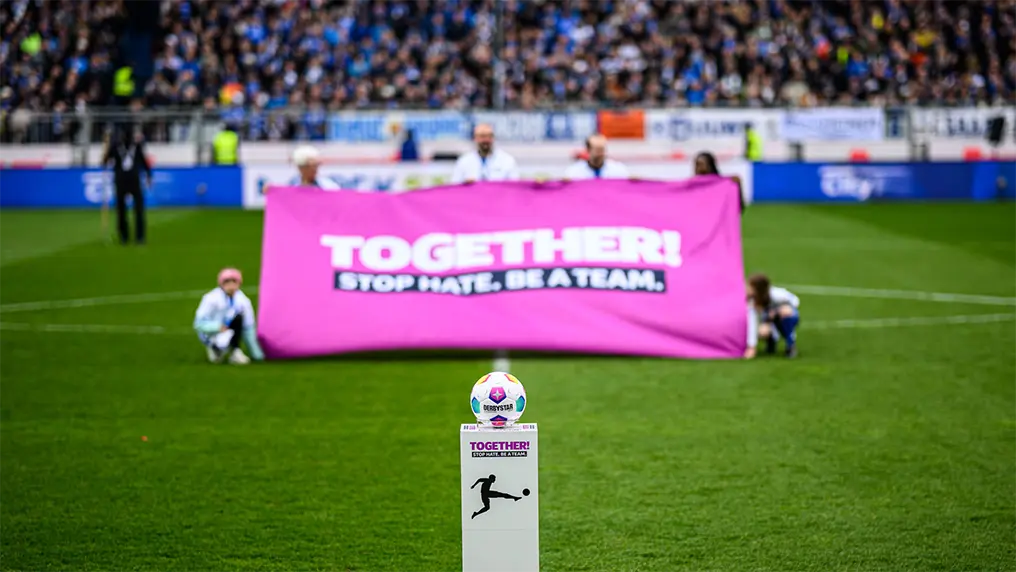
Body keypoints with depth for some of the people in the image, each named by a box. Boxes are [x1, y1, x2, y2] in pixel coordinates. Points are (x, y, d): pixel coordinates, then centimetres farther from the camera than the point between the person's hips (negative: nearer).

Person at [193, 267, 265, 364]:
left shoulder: (243, 301, -7)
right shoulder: (212, 299, -18)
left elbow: (248, 328, -2)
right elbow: (199, 323, -16)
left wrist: (257, 355, -3)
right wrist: (218, 327, -32)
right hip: (211, 333, -4)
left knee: (238, 317, -27)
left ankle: (235, 351, -17)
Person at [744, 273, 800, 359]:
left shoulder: (775, 295, -34)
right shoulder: (752, 300, -26)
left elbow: (795, 300, -16)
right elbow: (752, 322, -28)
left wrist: (786, 307, -35)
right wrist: (751, 347, -32)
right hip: (771, 320, 2)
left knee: (787, 313, -38)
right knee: (763, 332, -31)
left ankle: (791, 345, -14)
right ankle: (772, 339, 9)